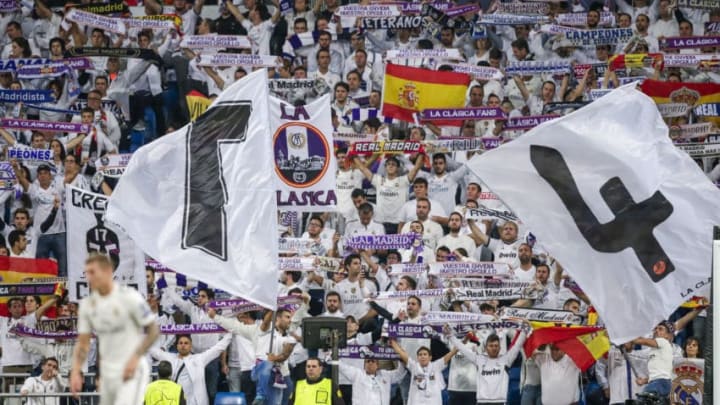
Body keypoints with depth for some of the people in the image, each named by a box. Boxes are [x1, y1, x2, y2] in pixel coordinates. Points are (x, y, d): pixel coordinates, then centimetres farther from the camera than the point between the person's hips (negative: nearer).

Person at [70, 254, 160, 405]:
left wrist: (135, 358, -19)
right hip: (108, 372, 7)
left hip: (132, 369, -7)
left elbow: (153, 331, -8)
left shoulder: (129, 297, -12)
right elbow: (82, 343, 9)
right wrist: (75, 372, -5)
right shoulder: (87, 304, 4)